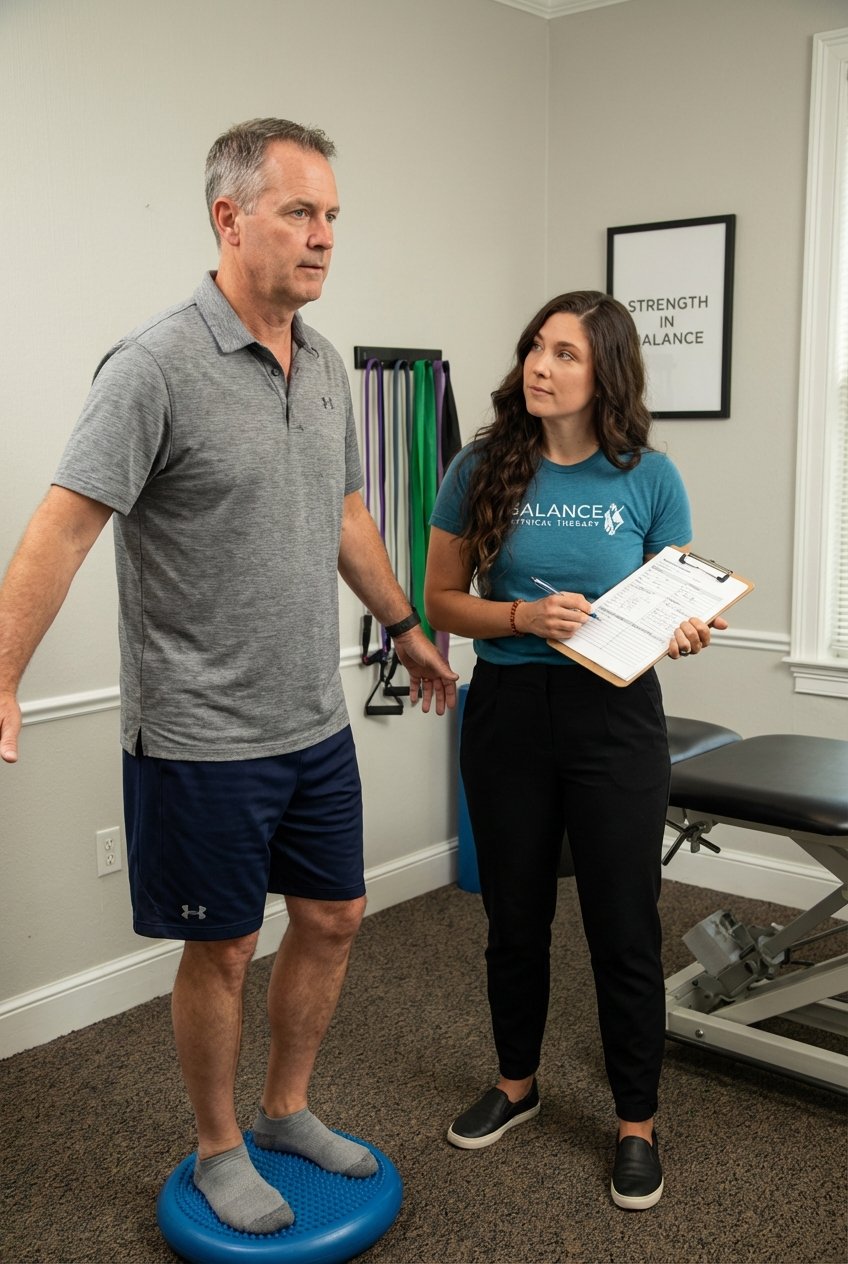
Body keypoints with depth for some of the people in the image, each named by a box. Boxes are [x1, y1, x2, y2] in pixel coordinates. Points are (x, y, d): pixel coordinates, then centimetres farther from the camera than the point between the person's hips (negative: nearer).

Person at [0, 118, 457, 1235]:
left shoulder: (325, 365, 7)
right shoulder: (157, 365, -16)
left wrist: (405, 626, 26)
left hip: (316, 723, 7)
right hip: (203, 735, -7)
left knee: (333, 918, 16)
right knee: (223, 949, 8)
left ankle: (287, 1111, 39)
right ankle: (219, 1150, 32)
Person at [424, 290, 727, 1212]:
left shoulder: (649, 479, -4)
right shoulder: (483, 469, -3)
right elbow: (441, 601, 0)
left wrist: (685, 634, -18)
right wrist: (527, 617, -17)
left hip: (614, 720, -1)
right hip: (507, 713, 2)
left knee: (624, 928, 6)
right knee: (515, 918, 16)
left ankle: (636, 1123, 27)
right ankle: (516, 1084, 40)